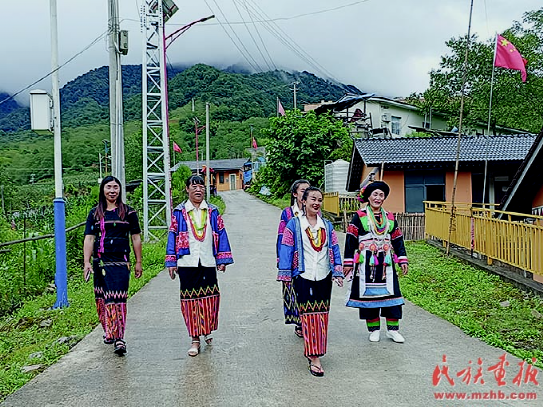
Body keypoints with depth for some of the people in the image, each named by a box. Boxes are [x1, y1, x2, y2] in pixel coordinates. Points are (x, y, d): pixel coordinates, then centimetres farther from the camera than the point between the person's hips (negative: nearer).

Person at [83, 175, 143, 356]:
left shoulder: (128, 212, 5)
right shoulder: (95, 213, 9)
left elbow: (136, 238, 8)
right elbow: (89, 238, 5)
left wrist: (138, 262, 8)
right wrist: (87, 263, -4)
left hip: (121, 261, -2)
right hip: (100, 261, 3)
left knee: (118, 299, -10)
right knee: (102, 298, 8)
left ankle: (118, 337, -11)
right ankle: (108, 330, 26)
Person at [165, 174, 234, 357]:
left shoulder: (213, 212, 7)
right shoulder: (179, 212, 3)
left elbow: (221, 234, 7)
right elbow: (173, 236, 4)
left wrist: (223, 259, 2)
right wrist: (171, 262, 0)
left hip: (208, 262, 1)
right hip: (187, 263, -1)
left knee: (210, 297, 3)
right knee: (190, 299, 1)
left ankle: (207, 329, 29)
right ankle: (195, 339, 11)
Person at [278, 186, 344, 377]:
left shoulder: (327, 225, 10)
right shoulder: (294, 224, -2)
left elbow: (335, 249, 11)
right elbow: (286, 249, -4)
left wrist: (338, 272, 5)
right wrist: (286, 275, -7)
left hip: (324, 277, 4)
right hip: (303, 277, -4)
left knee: (321, 315, 8)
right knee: (309, 315, -5)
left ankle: (313, 351, 24)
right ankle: (314, 358, -2)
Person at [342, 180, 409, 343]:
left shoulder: (389, 217, 11)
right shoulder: (359, 216, 0)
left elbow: (398, 240, 14)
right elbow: (351, 240, -3)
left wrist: (402, 260, 7)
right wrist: (348, 263, -6)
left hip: (385, 263, 3)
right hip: (366, 263, -3)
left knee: (391, 293, 1)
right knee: (368, 293, 2)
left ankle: (392, 329, 12)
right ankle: (374, 329, 15)